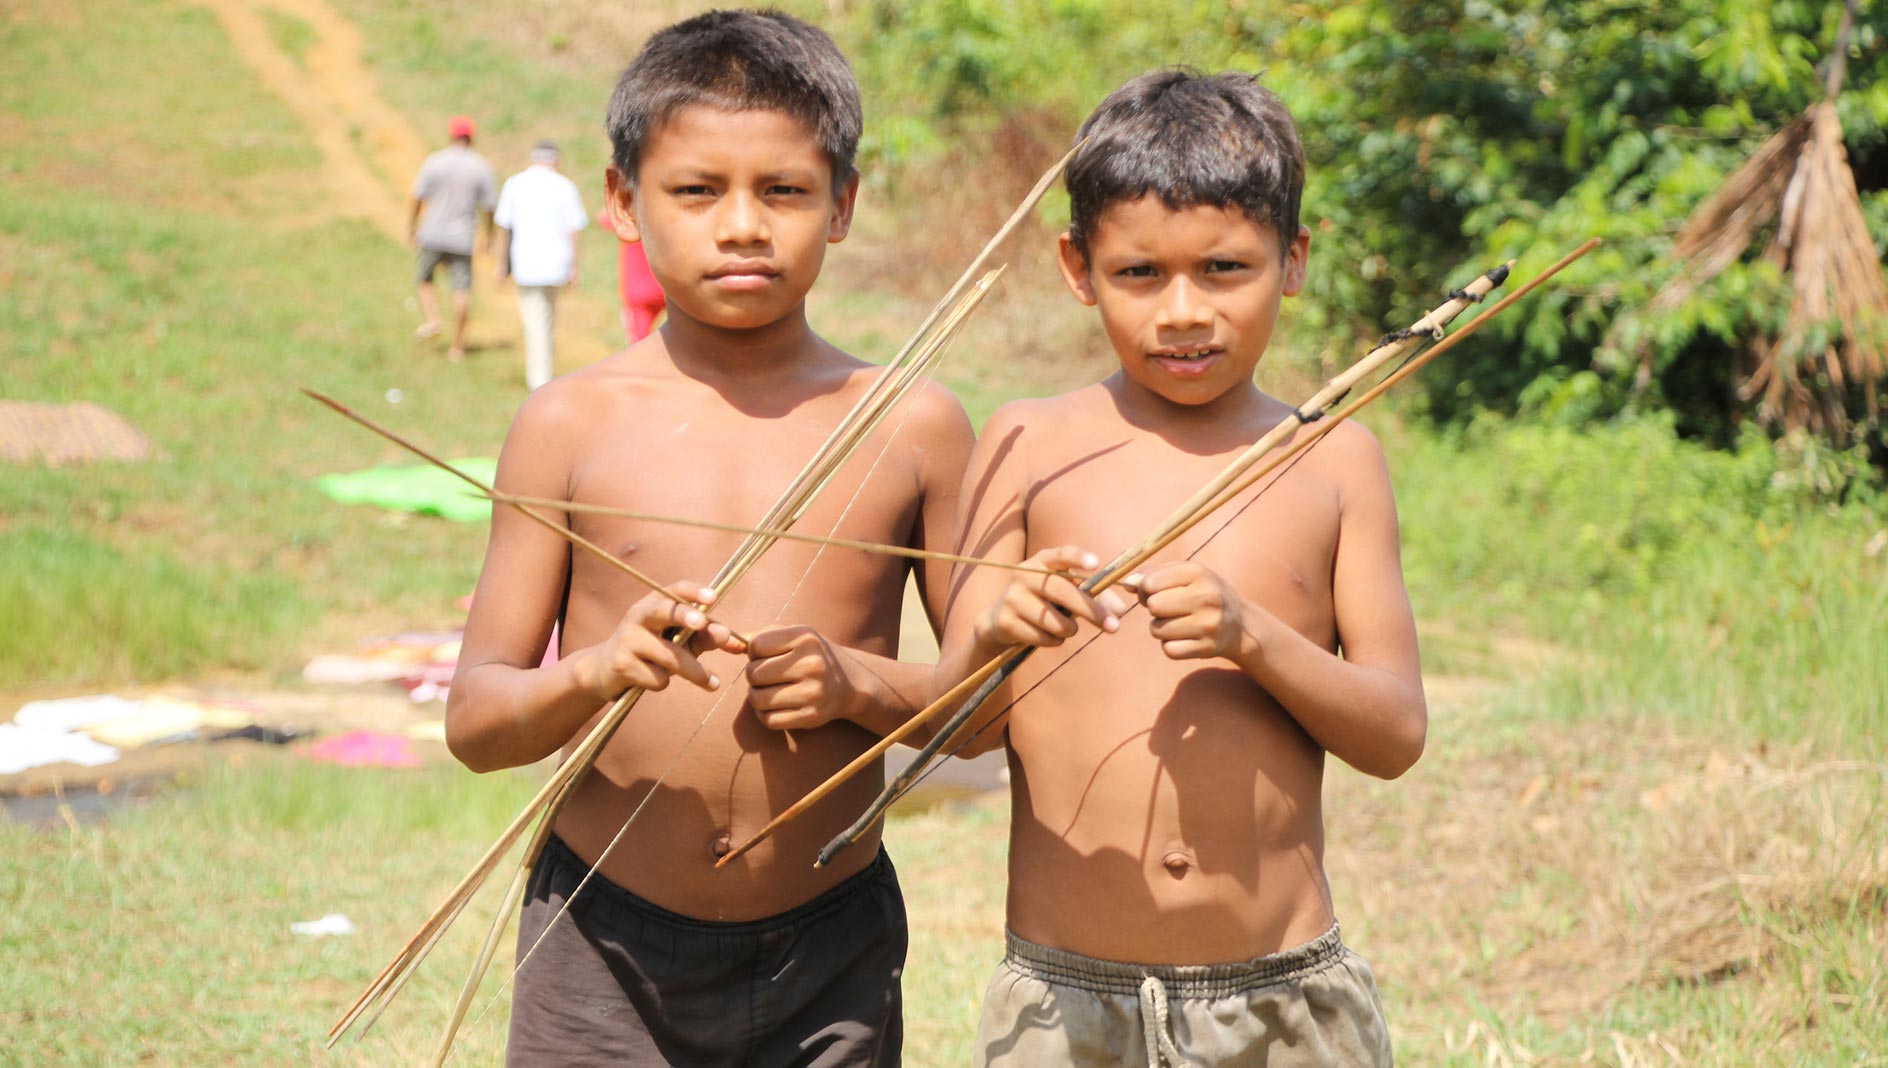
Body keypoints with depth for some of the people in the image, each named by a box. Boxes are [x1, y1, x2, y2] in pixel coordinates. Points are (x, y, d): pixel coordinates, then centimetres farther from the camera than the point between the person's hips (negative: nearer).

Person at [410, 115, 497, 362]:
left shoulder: (434, 162, -6)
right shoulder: (482, 168, -3)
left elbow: (418, 198, -5)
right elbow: (488, 207, 0)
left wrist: (411, 226, 6)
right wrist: (489, 235, 13)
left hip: (432, 234, 0)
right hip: (462, 239, 0)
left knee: (424, 279, 21)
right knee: (461, 290, 4)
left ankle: (432, 320, 0)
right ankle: (457, 346, 3)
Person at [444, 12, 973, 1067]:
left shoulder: (911, 427, 0)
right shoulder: (574, 422, -1)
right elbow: (474, 719, 0)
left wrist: (861, 683, -13)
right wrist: (595, 673, -20)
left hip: (828, 955, 1)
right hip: (603, 943, 0)